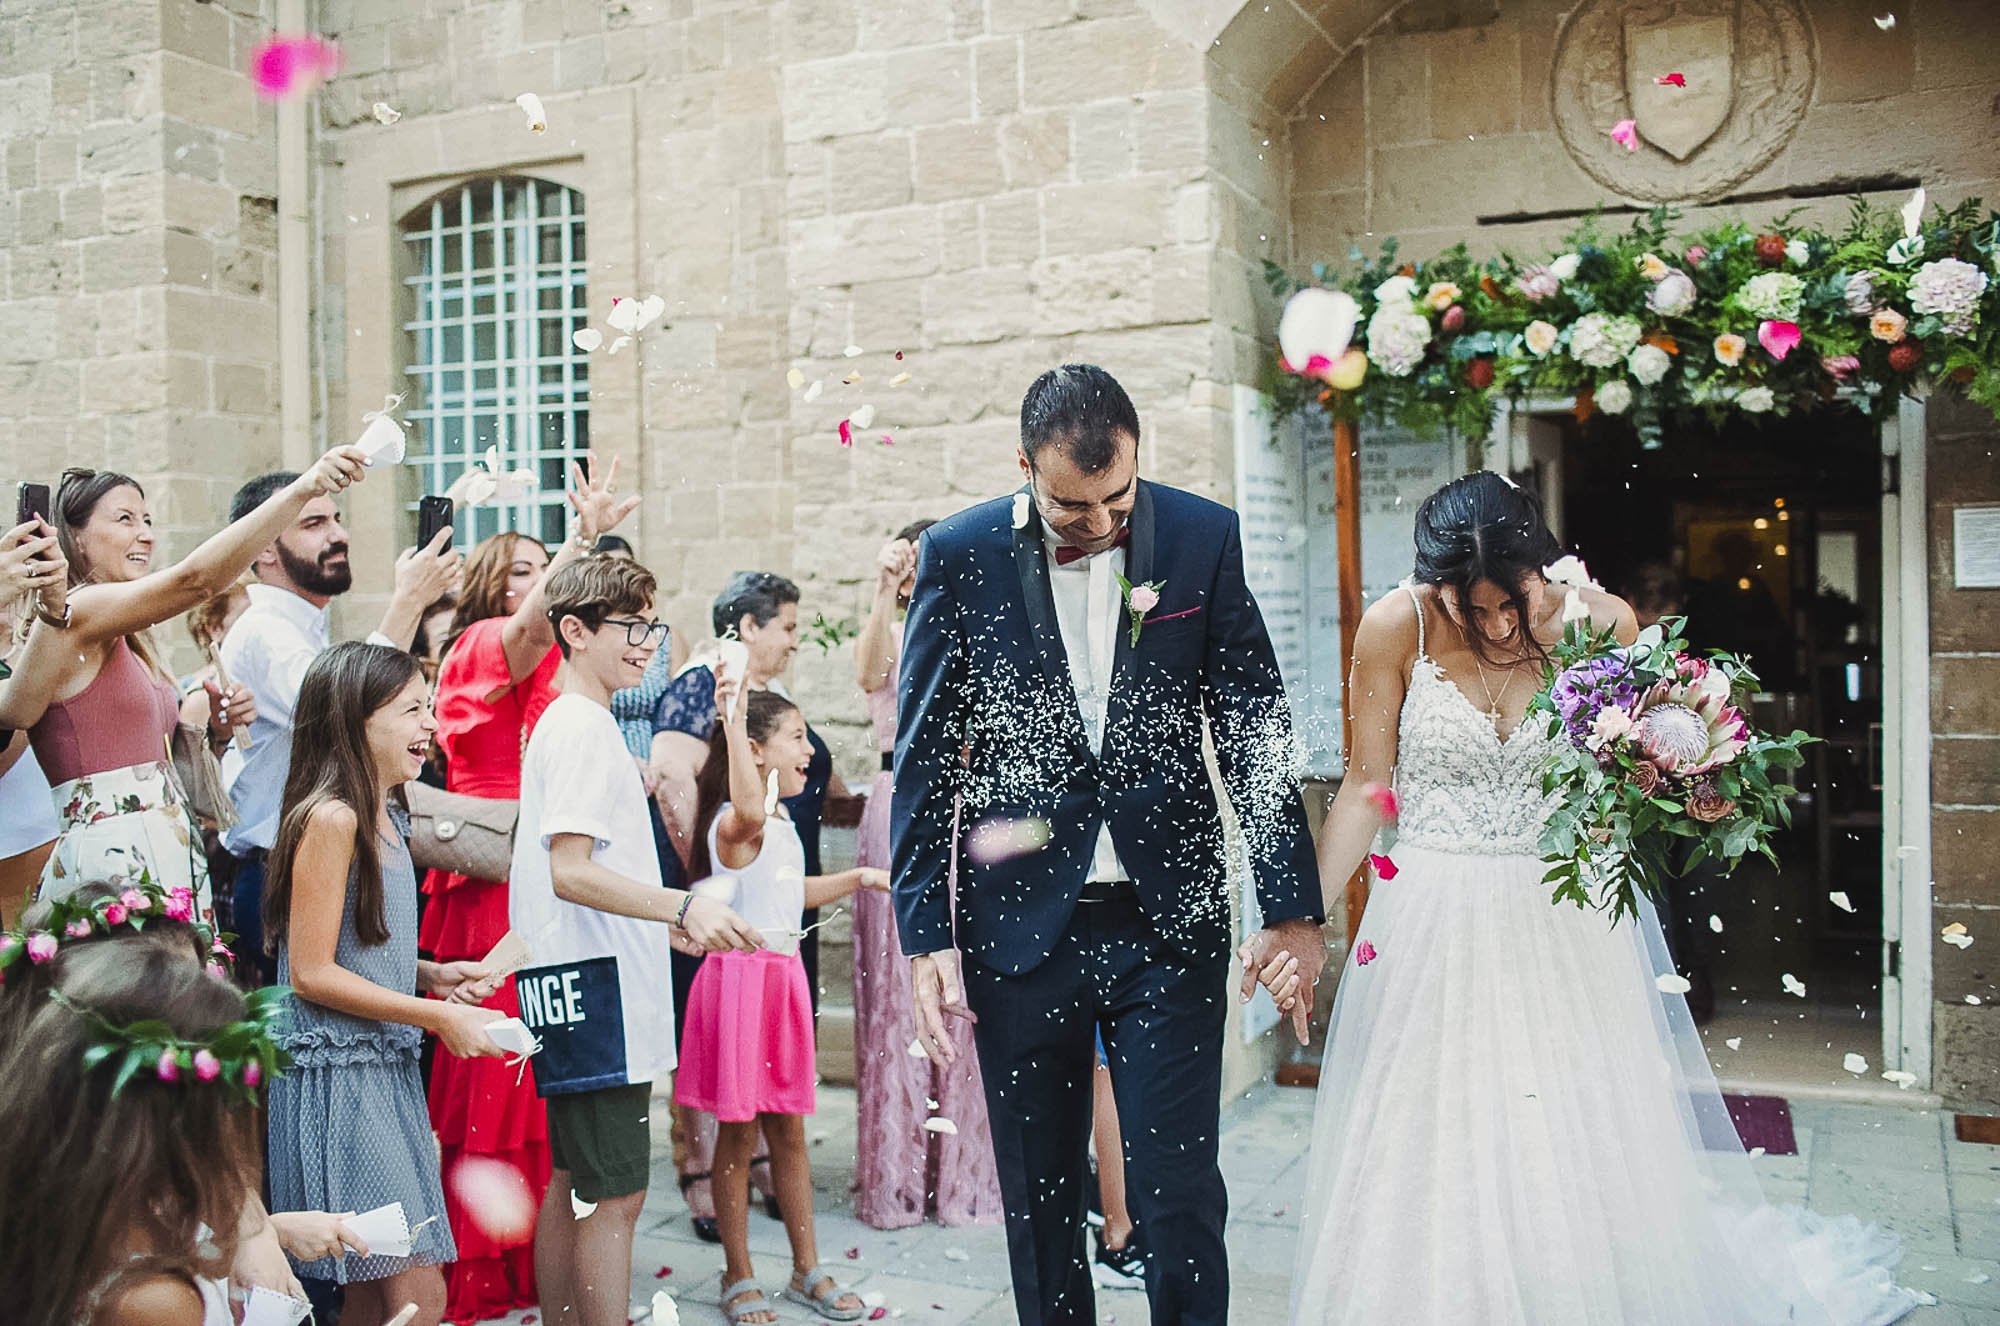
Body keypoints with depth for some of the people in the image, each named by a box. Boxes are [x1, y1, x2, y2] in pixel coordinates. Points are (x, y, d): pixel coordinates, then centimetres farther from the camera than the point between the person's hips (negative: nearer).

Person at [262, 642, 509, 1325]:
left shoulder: (383, 819, 14)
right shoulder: (329, 817, -15)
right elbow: (311, 973, -17)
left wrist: (432, 975, 6)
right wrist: (437, 1016, -14)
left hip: (387, 1067, 9)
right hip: (339, 1072, -9)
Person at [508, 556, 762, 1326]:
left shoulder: (566, 722, 18)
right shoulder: (583, 726, -14)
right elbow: (570, 872, -23)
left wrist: (671, 920, 28)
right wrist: (683, 908, -30)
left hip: (581, 985, 11)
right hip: (594, 983, -11)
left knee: (572, 1184, 16)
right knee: (617, 1194, -7)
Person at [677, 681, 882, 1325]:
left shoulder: (782, 826, 15)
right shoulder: (734, 823, -14)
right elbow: (748, 809, -41)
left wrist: (855, 878, 30)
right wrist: (734, 722, -43)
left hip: (784, 978, 8)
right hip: (740, 976, -8)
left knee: (788, 1130, 14)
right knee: (738, 1132, 3)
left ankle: (807, 1270, 23)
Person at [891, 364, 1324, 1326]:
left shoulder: (1204, 538, -2)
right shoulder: (959, 555, -4)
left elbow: (1256, 731, 2)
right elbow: (923, 759, 0)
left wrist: (1293, 907, 0)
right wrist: (926, 936, -4)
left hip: (1170, 922, 0)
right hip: (1020, 928, 1)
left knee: (1182, 1190, 2)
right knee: (1038, 1200, 13)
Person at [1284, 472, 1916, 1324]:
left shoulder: (1604, 623, -7)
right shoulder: (1397, 628, -11)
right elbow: (1367, 784, -2)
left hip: (1568, 925, 1)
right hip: (1435, 925, -1)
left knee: (1585, 1150, 7)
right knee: (1430, 1162, 4)